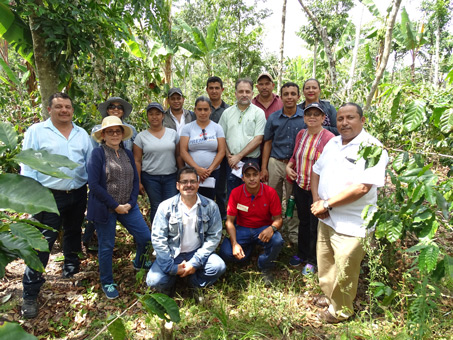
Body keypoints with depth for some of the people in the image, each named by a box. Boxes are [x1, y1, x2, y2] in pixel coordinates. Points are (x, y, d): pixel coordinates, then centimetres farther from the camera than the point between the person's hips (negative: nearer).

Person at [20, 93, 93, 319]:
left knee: (73, 234, 20)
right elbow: (28, 164, -6)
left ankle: (71, 270, 42)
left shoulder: (82, 134, 9)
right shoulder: (36, 131, -3)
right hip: (49, 196, -4)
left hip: (78, 195, 4)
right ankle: (30, 294, 10)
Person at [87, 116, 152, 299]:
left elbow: (135, 180, 10)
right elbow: (94, 184, -15)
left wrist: (131, 203, -5)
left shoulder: (128, 154, 8)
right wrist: (116, 206, -14)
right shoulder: (98, 154, -9)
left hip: (127, 206, 5)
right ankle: (107, 283, 30)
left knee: (145, 237, 5)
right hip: (104, 208, -5)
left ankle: (139, 263, 36)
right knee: (106, 246, 8)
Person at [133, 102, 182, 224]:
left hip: (171, 177, 1)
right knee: (156, 208, 4)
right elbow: (137, 161, 2)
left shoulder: (173, 133, 7)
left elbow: (178, 156, 9)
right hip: (150, 178, -1)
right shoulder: (141, 136, 2)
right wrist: (138, 182, -2)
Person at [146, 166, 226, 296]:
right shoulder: (166, 207, -8)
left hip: (197, 252, 1)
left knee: (219, 266, -25)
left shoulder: (210, 206, -5)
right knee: (154, 281, -23)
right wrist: (172, 267, -15)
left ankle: (194, 282, 6)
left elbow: (214, 236, -6)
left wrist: (195, 262, -14)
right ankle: (172, 280, 13)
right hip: (172, 254, -1)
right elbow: (158, 238, -9)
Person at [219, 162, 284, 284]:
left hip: (263, 229, -1)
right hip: (242, 229, 1)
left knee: (277, 241, -33)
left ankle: (265, 268, 0)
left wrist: (272, 228, -32)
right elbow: (229, 221, -8)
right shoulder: (236, 193, -12)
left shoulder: (270, 192, -12)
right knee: (225, 253, -23)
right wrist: (234, 243, -22)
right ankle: (247, 250, 15)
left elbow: (278, 219, -7)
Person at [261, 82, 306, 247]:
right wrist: (264, 168, 2)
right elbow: (268, 143, 7)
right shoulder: (273, 118, 3)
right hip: (275, 163, 1)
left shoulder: (305, 118, -1)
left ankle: (293, 233, 25)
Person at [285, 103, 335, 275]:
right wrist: (289, 166, 2)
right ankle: (302, 254, 39)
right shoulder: (301, 134, 6)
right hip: (300, 186, 6)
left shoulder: (329, 138, -14)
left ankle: (312, 260, 28)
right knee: (303, 221, 20)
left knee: (315, 226, 8)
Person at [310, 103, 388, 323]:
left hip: (351, 225, -7)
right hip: (326, 218, 7)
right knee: (324, 262, 21)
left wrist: (327, 204, -18)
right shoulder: (332, 143, 9)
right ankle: (329, 296, 46)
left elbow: (361, 188, -24)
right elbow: (316, 171, 14)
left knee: (344, 270, 7)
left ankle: (340, 311, 32)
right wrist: (316, 200, -2)